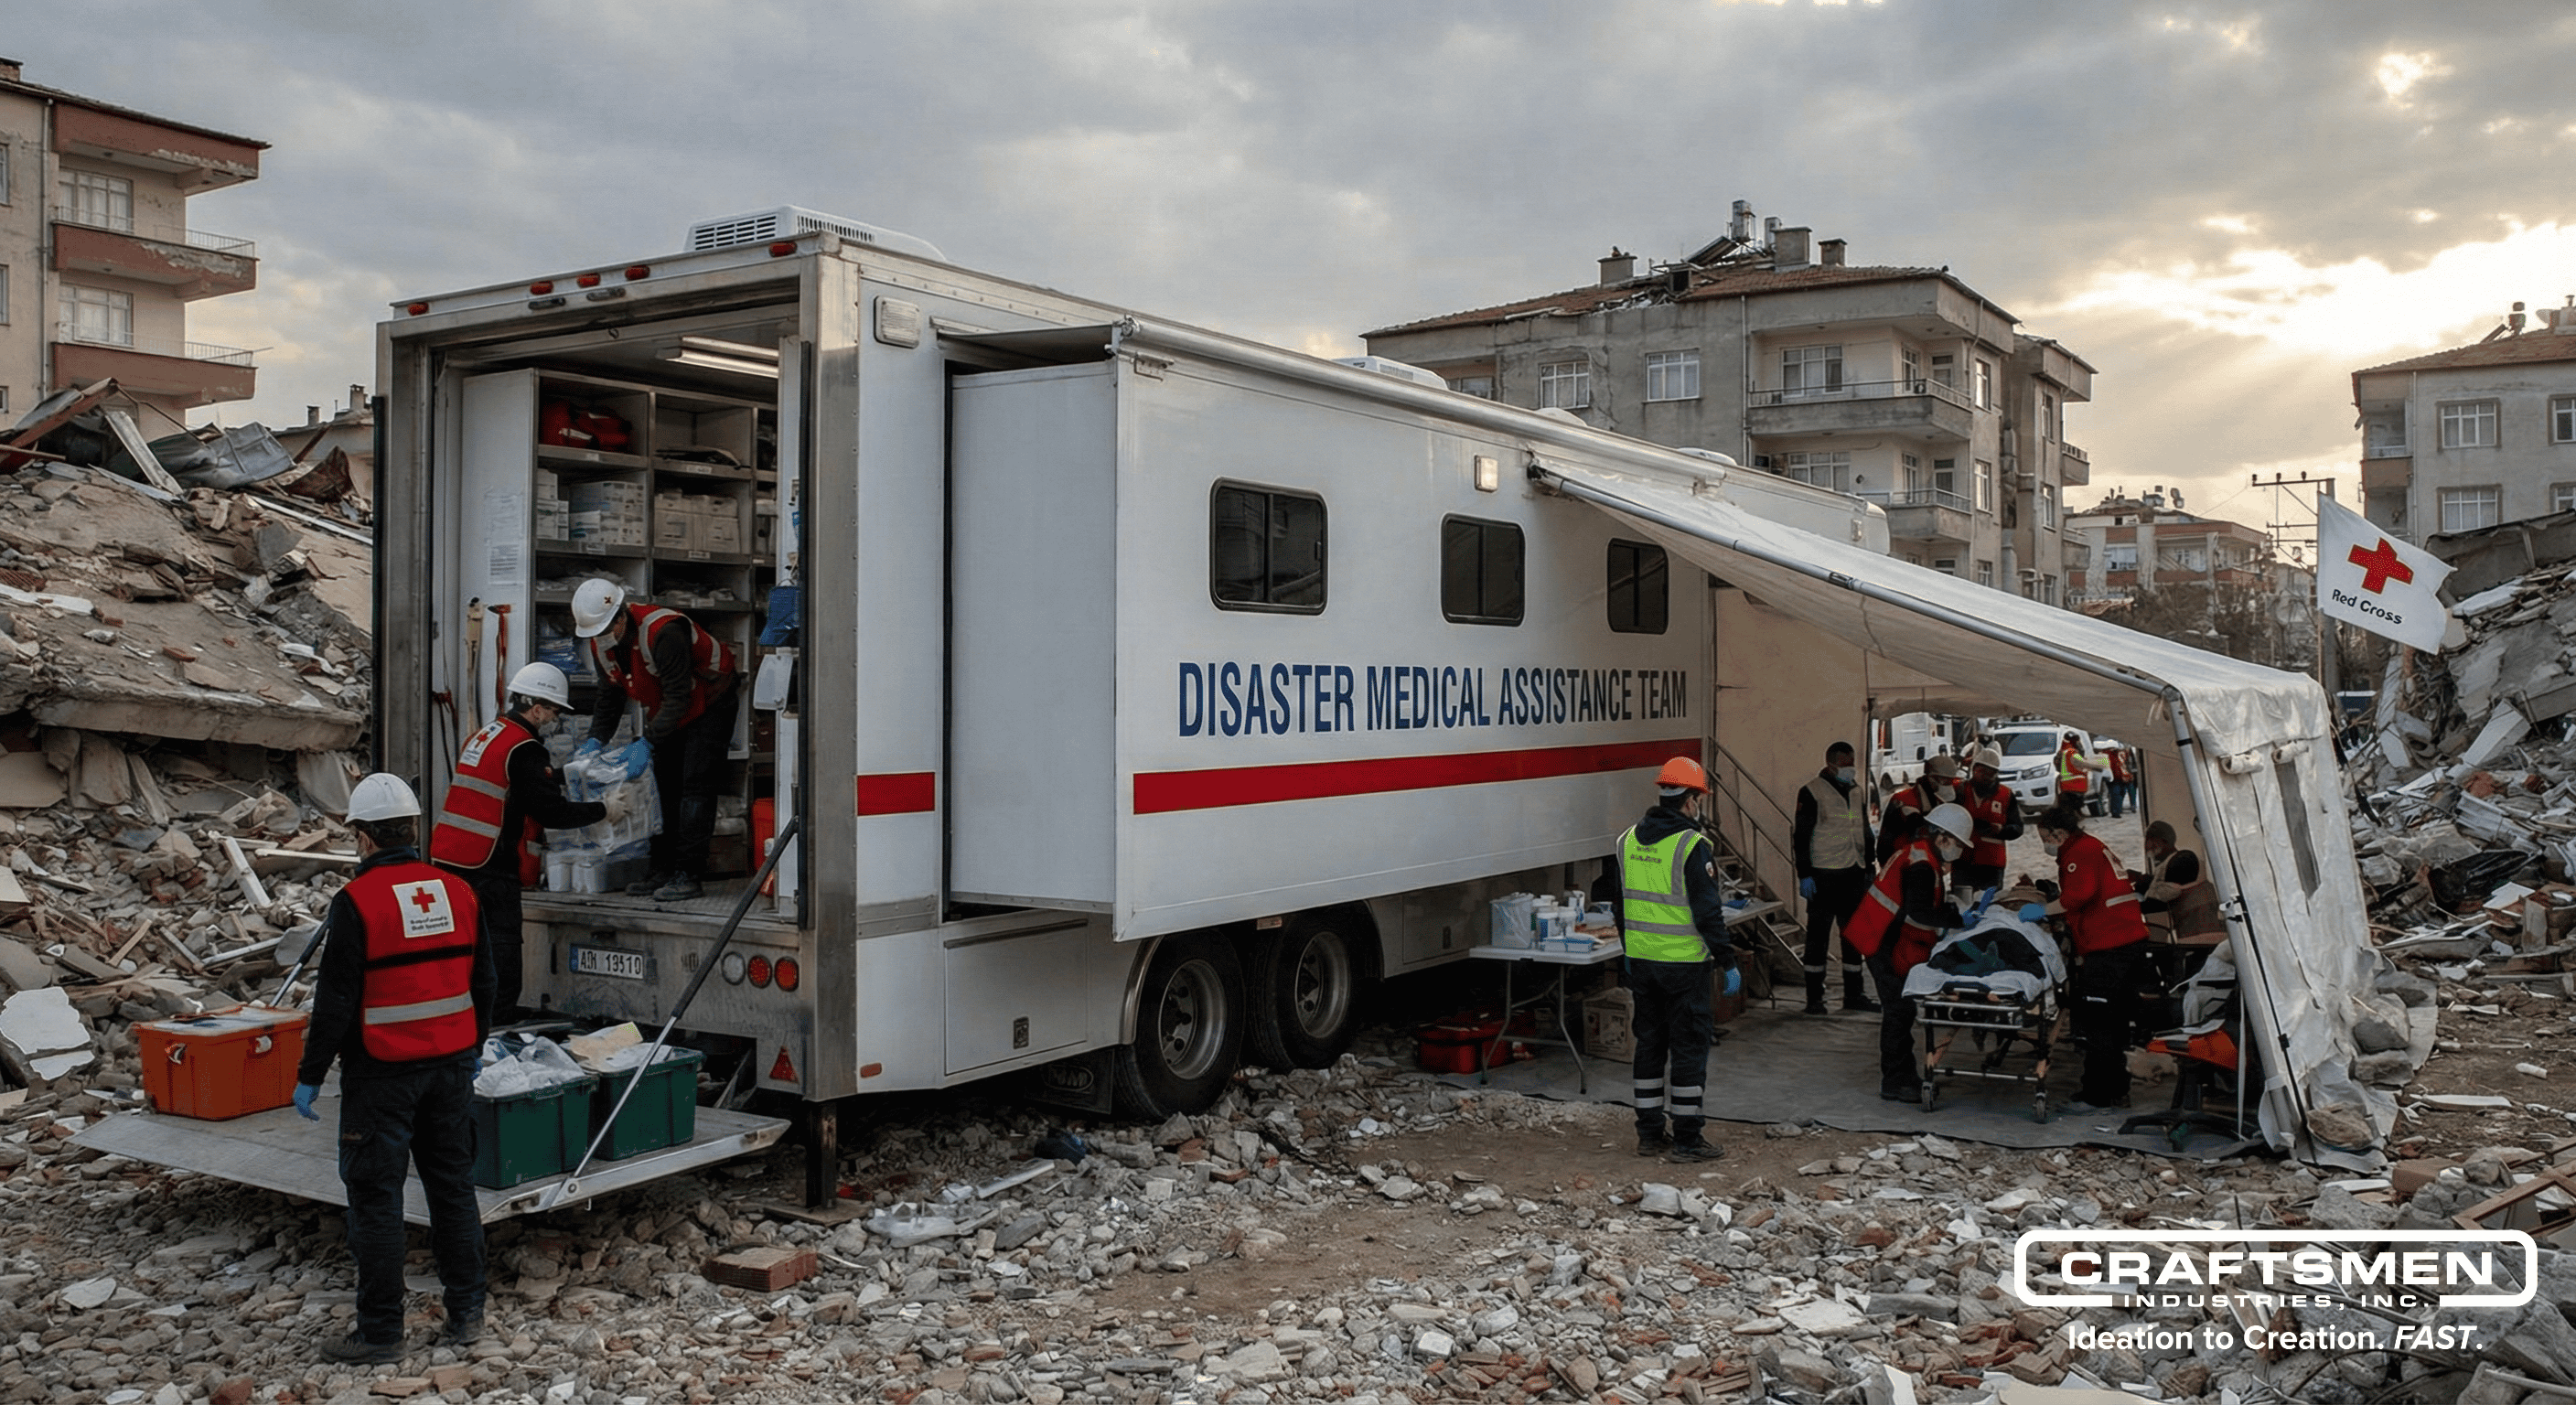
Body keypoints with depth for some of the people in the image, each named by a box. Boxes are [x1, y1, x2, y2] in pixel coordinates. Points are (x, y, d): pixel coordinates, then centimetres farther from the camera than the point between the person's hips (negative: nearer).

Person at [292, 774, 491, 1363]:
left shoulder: (356, 902, -14)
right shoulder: (458, 892, 3)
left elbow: (335, 1000, -13)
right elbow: (483, 983, 11)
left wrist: (310, 1075, -3)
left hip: (381, 1072, -6)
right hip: (450, 1065, 6)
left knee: (375, 1197, 3)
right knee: (453, 1186, 14)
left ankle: (380, 1332, 9)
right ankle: (466, 1314, 21)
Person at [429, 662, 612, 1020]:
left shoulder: (482, 736, 15)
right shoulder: (523, 750, -13)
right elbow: (552, 811, -15)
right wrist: (604, 811, -4)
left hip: (450, 860, 9)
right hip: (490, 868, -9)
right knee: (500, 952, -5)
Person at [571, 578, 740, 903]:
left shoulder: (663, 632, -34)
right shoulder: (601, 644, -7)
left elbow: (678, 697, -32)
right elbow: (610, 697, 5)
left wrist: (647, 743, -35)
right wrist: (596, 739, -9)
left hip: (709, 703, -8)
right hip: (667, 709, 8)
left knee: (694, 785, -14)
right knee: (662, 785, 6)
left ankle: (689, 874, -15)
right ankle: (663, 869, 12)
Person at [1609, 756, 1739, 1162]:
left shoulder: (1628, 841, 7)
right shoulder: (1692, 846, -15)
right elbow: (1708, 912, -15)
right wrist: (1728, 961, -8)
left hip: (1641, 960, 7)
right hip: (1684, 962, -6)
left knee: (1650, 1043, 14)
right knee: (1689, 1047, 2)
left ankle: (1650, 1133, 19)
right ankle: (1687, 1139, 6)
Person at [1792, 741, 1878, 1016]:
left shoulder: (1857, 791, 14)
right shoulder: (1812, 791, -7)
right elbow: (1801, 836, -9)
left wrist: (1868, 869, 18)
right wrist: (1804, 875, -14)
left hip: (1854, 873, 7)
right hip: (1824, 874, -7)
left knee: (1854, 933, 11)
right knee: (1818, 934, -2)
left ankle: (1853, 993, 21)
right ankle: (1814, 997, 5)